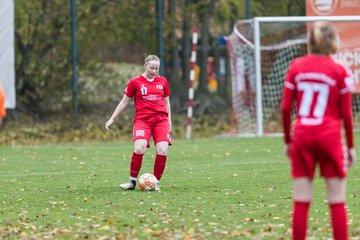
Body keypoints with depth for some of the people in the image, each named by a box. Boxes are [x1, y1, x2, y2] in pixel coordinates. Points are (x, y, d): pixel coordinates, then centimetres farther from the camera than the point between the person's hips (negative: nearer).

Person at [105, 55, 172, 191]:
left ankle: (156, 182, 3)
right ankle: (132, 181, -7)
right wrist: (111, 119, 10)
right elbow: (124, 102, 11)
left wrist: (169, 121, 18)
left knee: (162, 151, -14)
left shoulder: (162, 82, 12)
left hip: (161, 119, 3)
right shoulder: (135, 82, 4)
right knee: (139, 149, -24)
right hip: (142, 120, -3)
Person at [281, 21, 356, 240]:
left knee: (301, 202, 4)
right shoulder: (339, 71, -3)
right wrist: (350, 146, 7)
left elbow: (285, 108, 3)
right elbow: (346, 113, -2)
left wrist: (288, 140, 13)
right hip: (330, 136, -2)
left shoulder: (296, 67, 4)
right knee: (337, 203, 2)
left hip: (302, 135, 2)